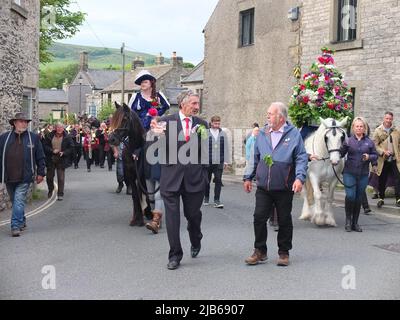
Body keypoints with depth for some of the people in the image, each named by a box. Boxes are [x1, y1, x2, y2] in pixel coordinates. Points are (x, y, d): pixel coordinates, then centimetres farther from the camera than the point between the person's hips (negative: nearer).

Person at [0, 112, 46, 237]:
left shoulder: (34, 137, 3)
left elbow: (40, 157, 6)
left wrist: (40, 173, 3)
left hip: (24, 177, -3)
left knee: (19, 201, -9)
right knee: (15, 202, 15)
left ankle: (16, 226, -8)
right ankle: (22, 222, 31)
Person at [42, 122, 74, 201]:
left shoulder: (67, 137, -3)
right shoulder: (50, 136, 1)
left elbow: (71, 148, -2)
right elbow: (45, 146, 1)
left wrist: (64, 153, -16)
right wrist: (52, 151, -14)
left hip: (61, 160, -2)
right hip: (51, 160, 2)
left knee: (61, 178, -3)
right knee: (49, 176, 12)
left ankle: (60, 194, 5)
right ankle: (50, 190, 39)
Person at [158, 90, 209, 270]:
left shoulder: (201, 125, 7)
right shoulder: (166, 121, 0)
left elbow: (207, 151, 11)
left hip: (194, 178, 2)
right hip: (171, 176, -2)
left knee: (193, 214, 12)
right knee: (172, 217, 0)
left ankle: (196, 241, 43)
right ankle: (175, 255, 13)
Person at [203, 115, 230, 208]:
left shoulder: (223, 134, 8)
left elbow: (226, 148, 9)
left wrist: (226, 161, 5)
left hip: (219, 162, 1)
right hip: (207, 162, -1)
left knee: (218, 181, -4)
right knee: (207, 181, 10)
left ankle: (217, 201, -1)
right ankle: (206, 198, 26)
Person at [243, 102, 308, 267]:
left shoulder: (293, 134, -3)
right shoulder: (262, 134, 8)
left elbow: (301, 158, -6)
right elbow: (254, 158, 15)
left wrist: (299, 178, -18)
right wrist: (248, 177, 14)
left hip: (284, 188, -3)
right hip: (263, 187, 3)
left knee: (284, 221, 8)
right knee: (259, 218, 1)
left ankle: (284, 253, 22)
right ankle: (260, 251, 15)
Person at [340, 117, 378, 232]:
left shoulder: (369, 142, 6)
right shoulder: (348, 141, 2)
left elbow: (375, 155, 10)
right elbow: (341, 153, -1)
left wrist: (369, 157, -10)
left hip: (363, 174, 2)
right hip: (349, 173, -2)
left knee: (358, 198, 7)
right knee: (350, 196, -13)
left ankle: (355, 223, 18)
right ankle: (348, 220, 7)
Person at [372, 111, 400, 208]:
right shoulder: (378, 131, 1)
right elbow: (374, 145, -3)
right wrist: (383, 152, -16)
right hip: (383, 160, -1)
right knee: (382, 180, 8)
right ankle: (381, 198, 23)